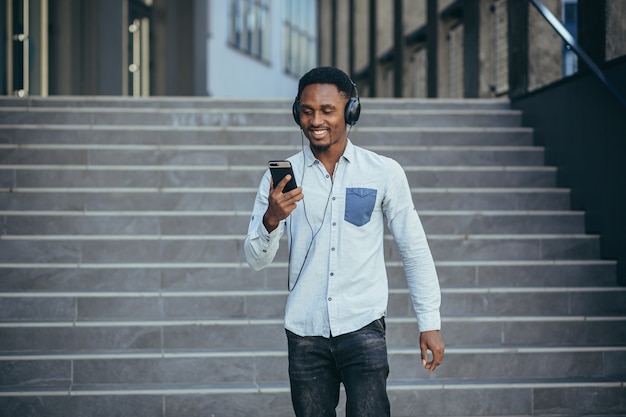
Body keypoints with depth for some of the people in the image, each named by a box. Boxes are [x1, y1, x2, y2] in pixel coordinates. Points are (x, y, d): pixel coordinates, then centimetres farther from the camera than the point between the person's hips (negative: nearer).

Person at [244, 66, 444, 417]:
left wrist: (430, 323, 5)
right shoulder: (281, 179, 4)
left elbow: (415, 250, 7)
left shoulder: (385, 173, 2)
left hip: (362, 326, -2)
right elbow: (257, 260, 2)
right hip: (305, 334, 2)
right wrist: (271, 219, -18)